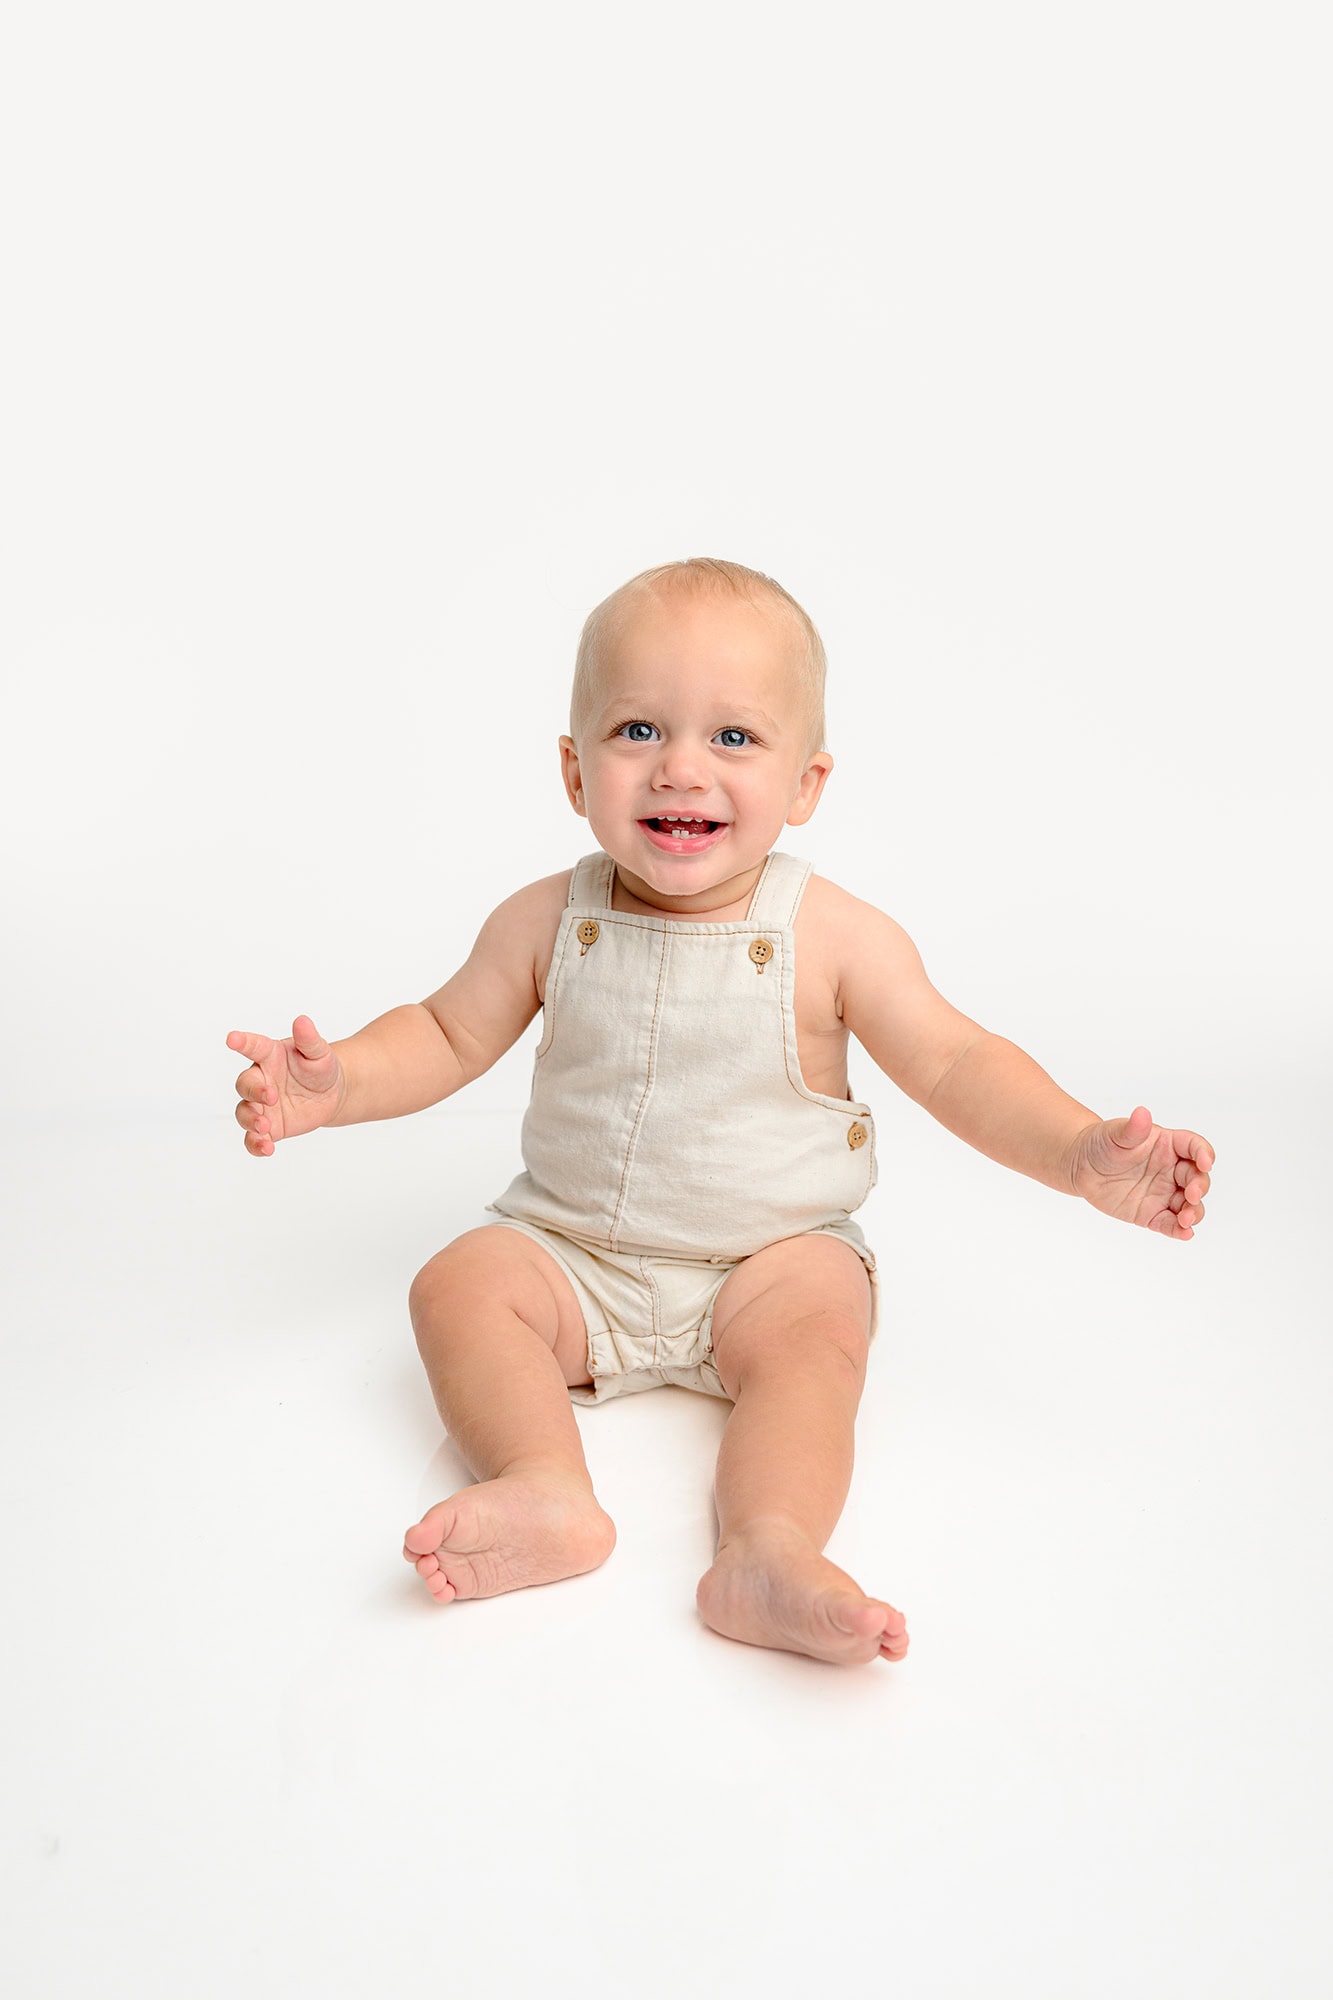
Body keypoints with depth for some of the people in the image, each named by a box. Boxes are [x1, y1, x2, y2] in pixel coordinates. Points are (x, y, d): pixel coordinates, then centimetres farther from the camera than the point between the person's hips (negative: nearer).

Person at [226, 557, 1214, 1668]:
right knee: (458, 1285, -20)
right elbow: (449, 1035, 6)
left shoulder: (832, 938, -12)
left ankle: (773, 1551, -40)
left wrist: (1084, 1154, -22)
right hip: (573, 1252, 2)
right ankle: (546, 1494, -34)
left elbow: (956, 1064, -7)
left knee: (816, 1333, -30)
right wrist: (338, 1082, -12)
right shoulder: (547, 923, -6)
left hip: (773, 1256, -2)